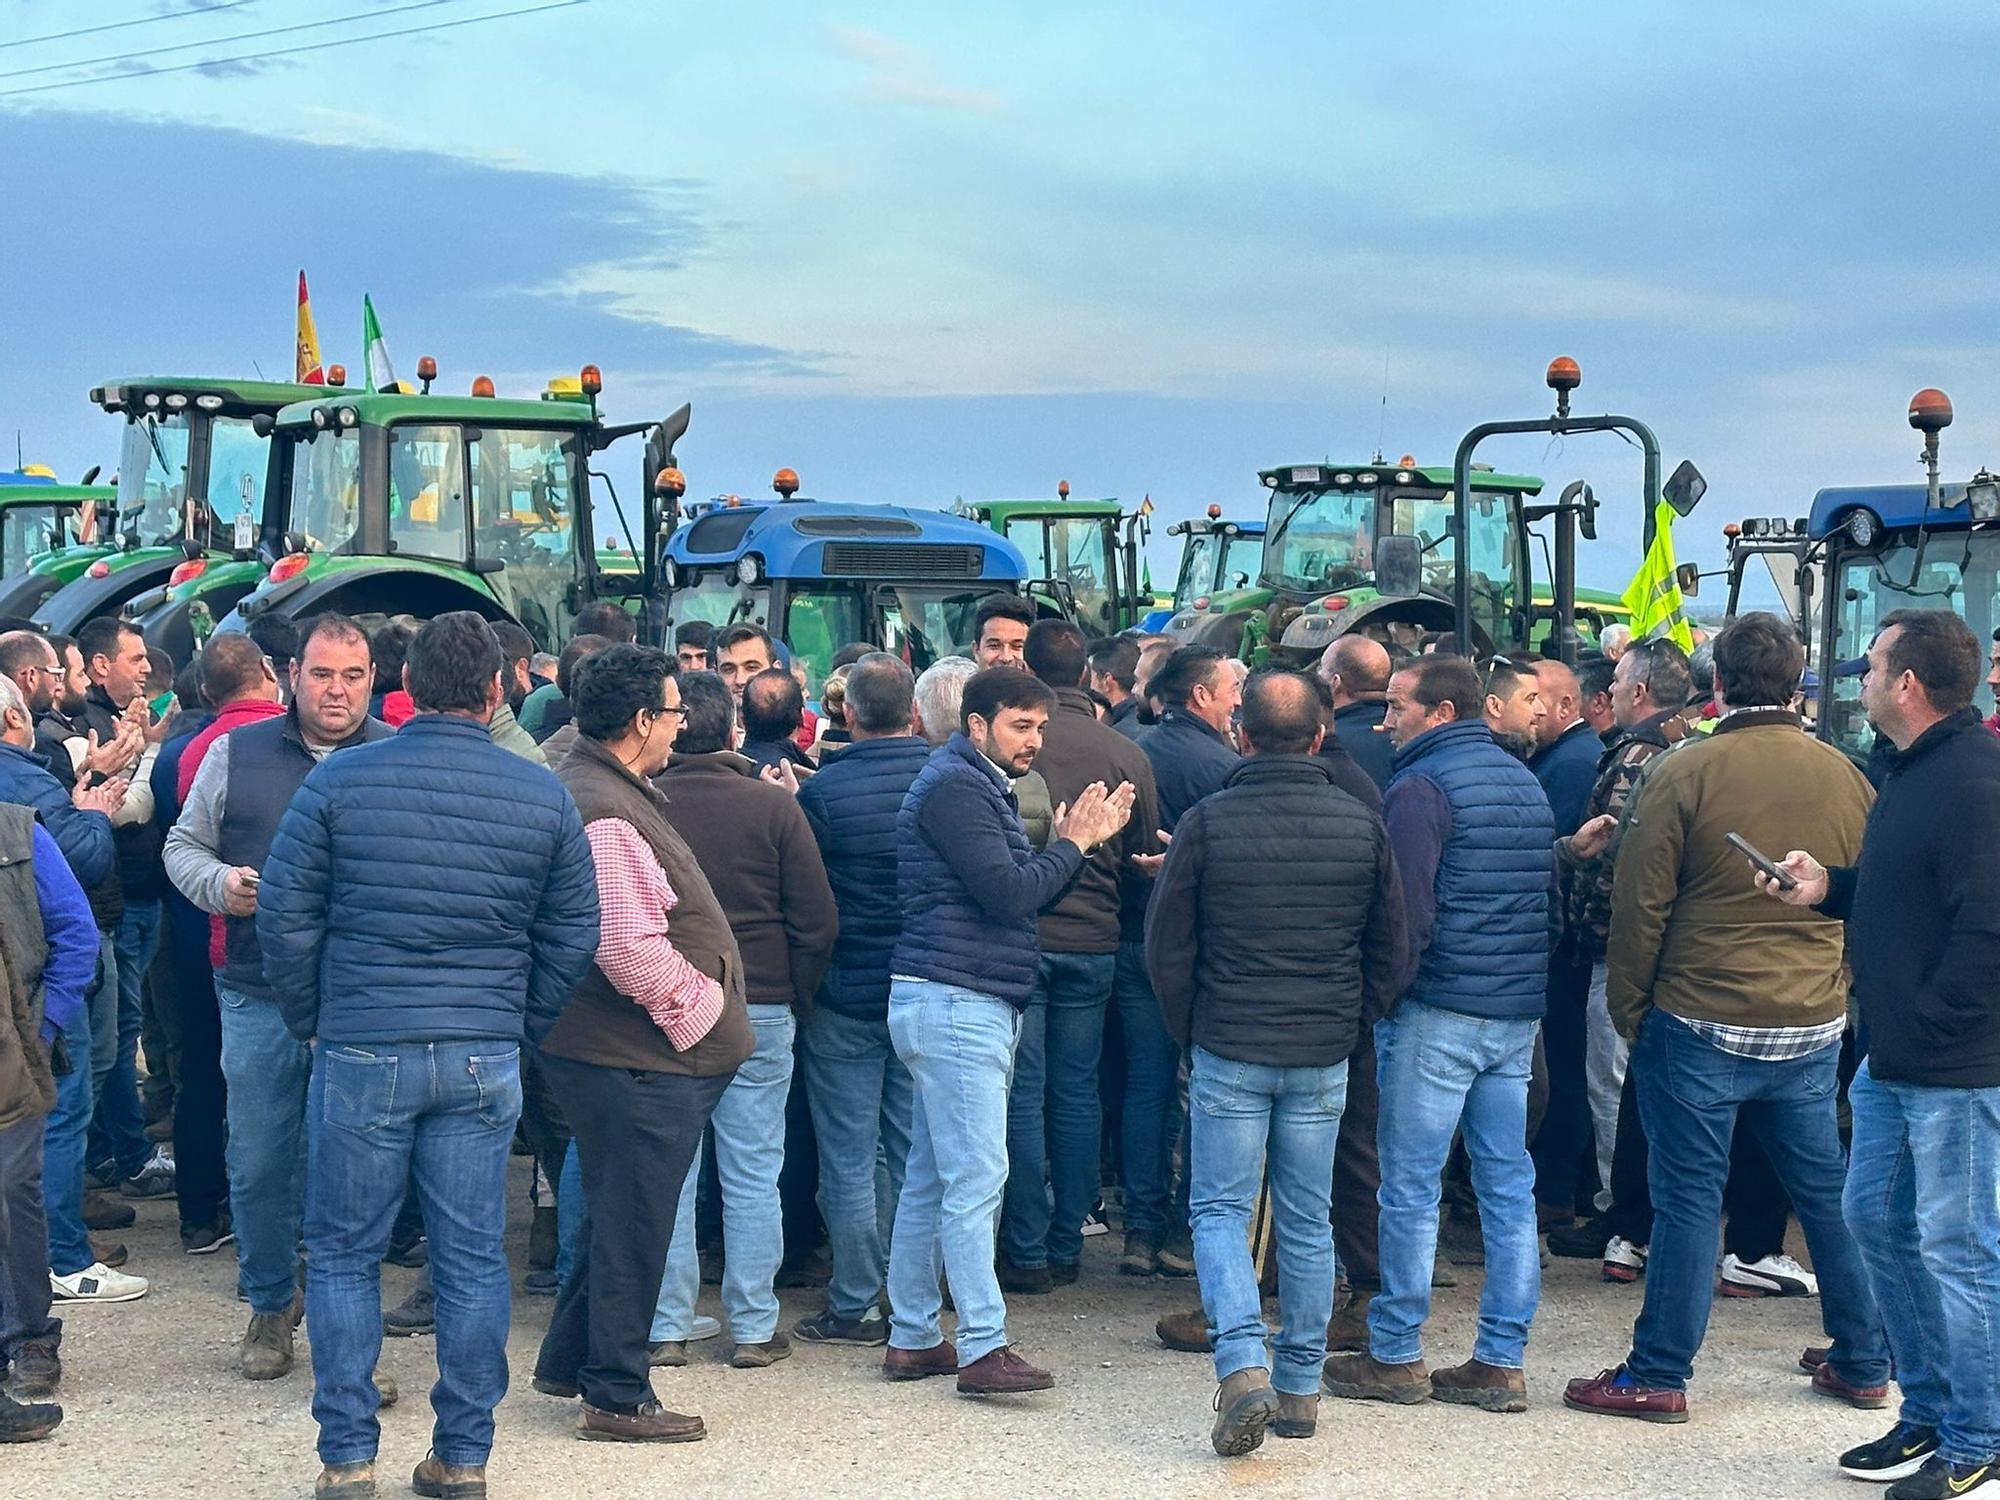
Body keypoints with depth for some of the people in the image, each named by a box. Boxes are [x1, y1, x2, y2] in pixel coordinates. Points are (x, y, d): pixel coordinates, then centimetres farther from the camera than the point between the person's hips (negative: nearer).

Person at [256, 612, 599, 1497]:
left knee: (343, 1254, 10)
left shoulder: (338, 781, -4)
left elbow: (284, 918, -2)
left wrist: (312, 1022, 11)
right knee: (472, 1258, 9)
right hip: (484, 1059, 2)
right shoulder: (544, 798, 1)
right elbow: (573, 939, 6)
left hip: (360, 1051, -1)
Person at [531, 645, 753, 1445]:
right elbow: (631, 951, -27)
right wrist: (700, 1005, -14)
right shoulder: (605, 816, -23)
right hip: (638, 1056, -11)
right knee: (632, 1221, 1)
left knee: (616, 1212, 22)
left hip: (629, 1049, 11)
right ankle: (616, 1396, 12)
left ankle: (569, 1362, 33)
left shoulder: (605, 790, 13)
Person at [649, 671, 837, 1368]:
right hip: (759, 1011, 0)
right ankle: (754, 1328, 9)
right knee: (753, 1175, 5)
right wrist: (796, 997, 10)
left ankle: (666, 1326, 11)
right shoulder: (773, 805, -6)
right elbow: (817, 921, -3)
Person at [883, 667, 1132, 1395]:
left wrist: (1077, 841, 4)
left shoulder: (980, 787, 21)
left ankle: (913, 1337, 17)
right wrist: (1072, 845, -7)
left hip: (959, 1005, 11)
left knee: (931, 1177, 12)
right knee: (975, 1177, -12)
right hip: (956, 1003, -11)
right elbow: (1007, 894, -20)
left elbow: (1015, 891, 17)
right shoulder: (954, 787, -12)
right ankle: (983, 1347, -12)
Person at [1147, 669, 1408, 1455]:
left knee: (1221, 1211, 4)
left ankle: (1244, 1365, -14)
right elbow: (1392, 953, 7)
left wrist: (1192, 1033, 11)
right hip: (1323, 1059, 3)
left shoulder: (1206, 823, -8)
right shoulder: (1363, 825, 0)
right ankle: (1301, 1389, 17)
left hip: (1229, 1055, -3)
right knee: (1307, 1221, 11)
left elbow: (1166, 948, -2)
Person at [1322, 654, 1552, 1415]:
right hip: (1520, 1010, 8)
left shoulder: (1421, 788, -12)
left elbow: (1407, 915, -17)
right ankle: (1502, 1361, 11)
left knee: (1409, 1187, 1)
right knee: (1509, 1184, 8)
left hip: (1439, 1010, -8)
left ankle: (1396, 1355, 7)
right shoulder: (1525, 782, 14)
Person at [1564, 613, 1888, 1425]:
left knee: (1689, 1196, 2)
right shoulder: (1844, 776, 2)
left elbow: (1639, 906, -9)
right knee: (1827, 1191, 15)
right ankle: (1863, 1365, 24)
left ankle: (1659, 1376, 8)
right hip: (1813, 1027, 4)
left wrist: (1628, 1010, 2)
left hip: (1701, 1023, -4)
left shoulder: (1683, 773, -11)